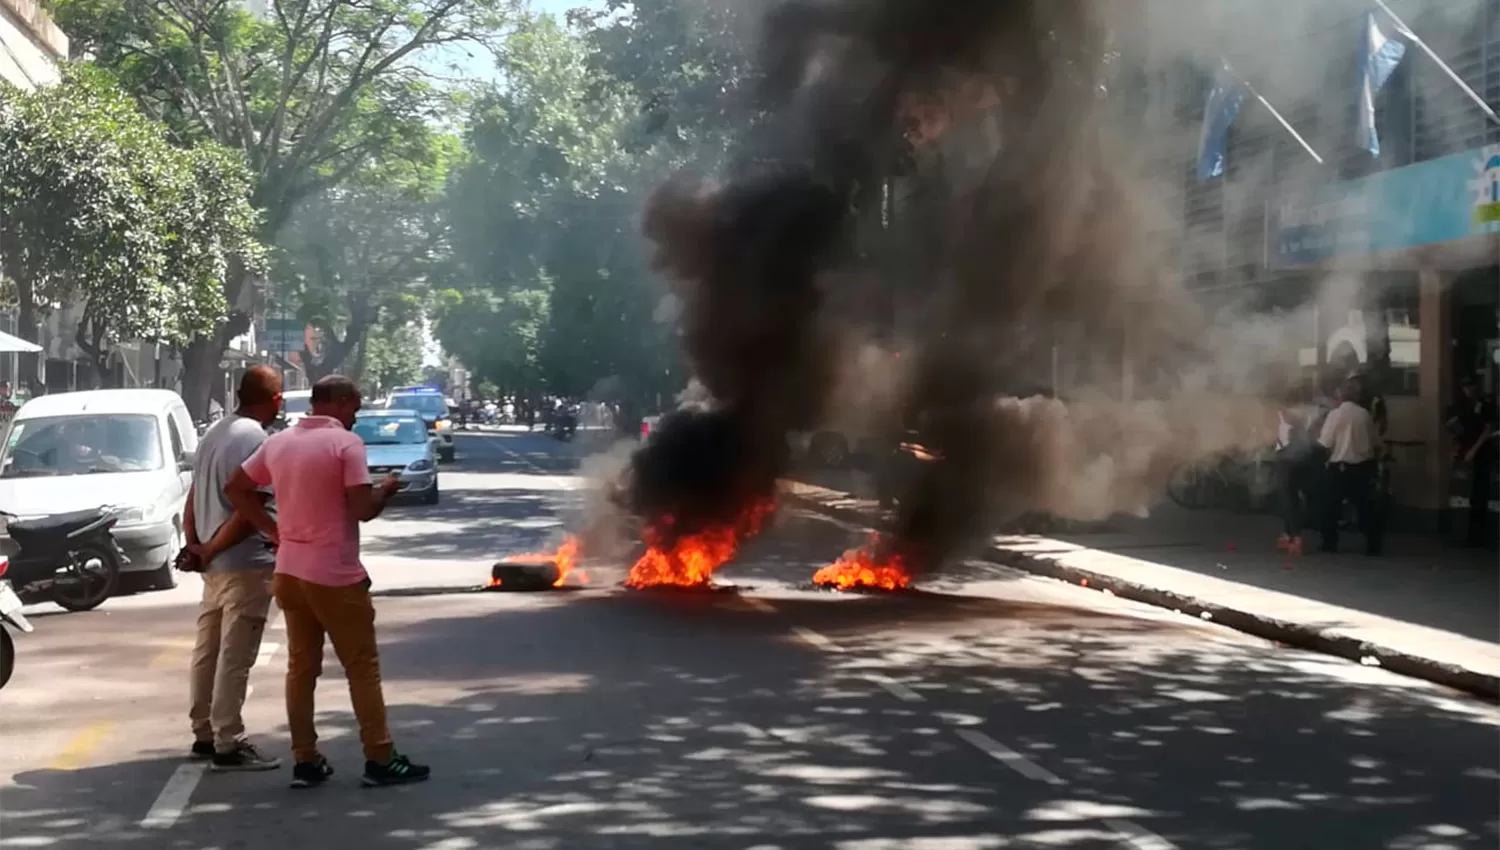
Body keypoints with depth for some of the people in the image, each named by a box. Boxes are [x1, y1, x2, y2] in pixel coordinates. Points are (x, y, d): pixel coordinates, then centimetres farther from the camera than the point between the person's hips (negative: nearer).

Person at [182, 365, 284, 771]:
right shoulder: (255, 439, -16)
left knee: (208, 651, 14)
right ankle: (227, 745, -4)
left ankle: (205, 734, 23)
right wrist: (210, 550, -11)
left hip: (216, 563, 9)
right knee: (234, 658, -6)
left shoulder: (214, 433, 13)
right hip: (245, 563, -9)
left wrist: (194, 544, 7)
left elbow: (194, 496, 14)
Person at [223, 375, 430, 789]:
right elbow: (363, 509, -17)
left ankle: (305, 761, 11)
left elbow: (235, 489, 14)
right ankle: (380, 759, 3)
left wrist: (272, 528, 12)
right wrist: (387, 489, 2)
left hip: (289, 571, 6)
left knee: (301, 666, 10)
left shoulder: (278, 443, 8)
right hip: (335, 574, -6)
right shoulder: (346, 443, -12)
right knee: (362, 666, 1)